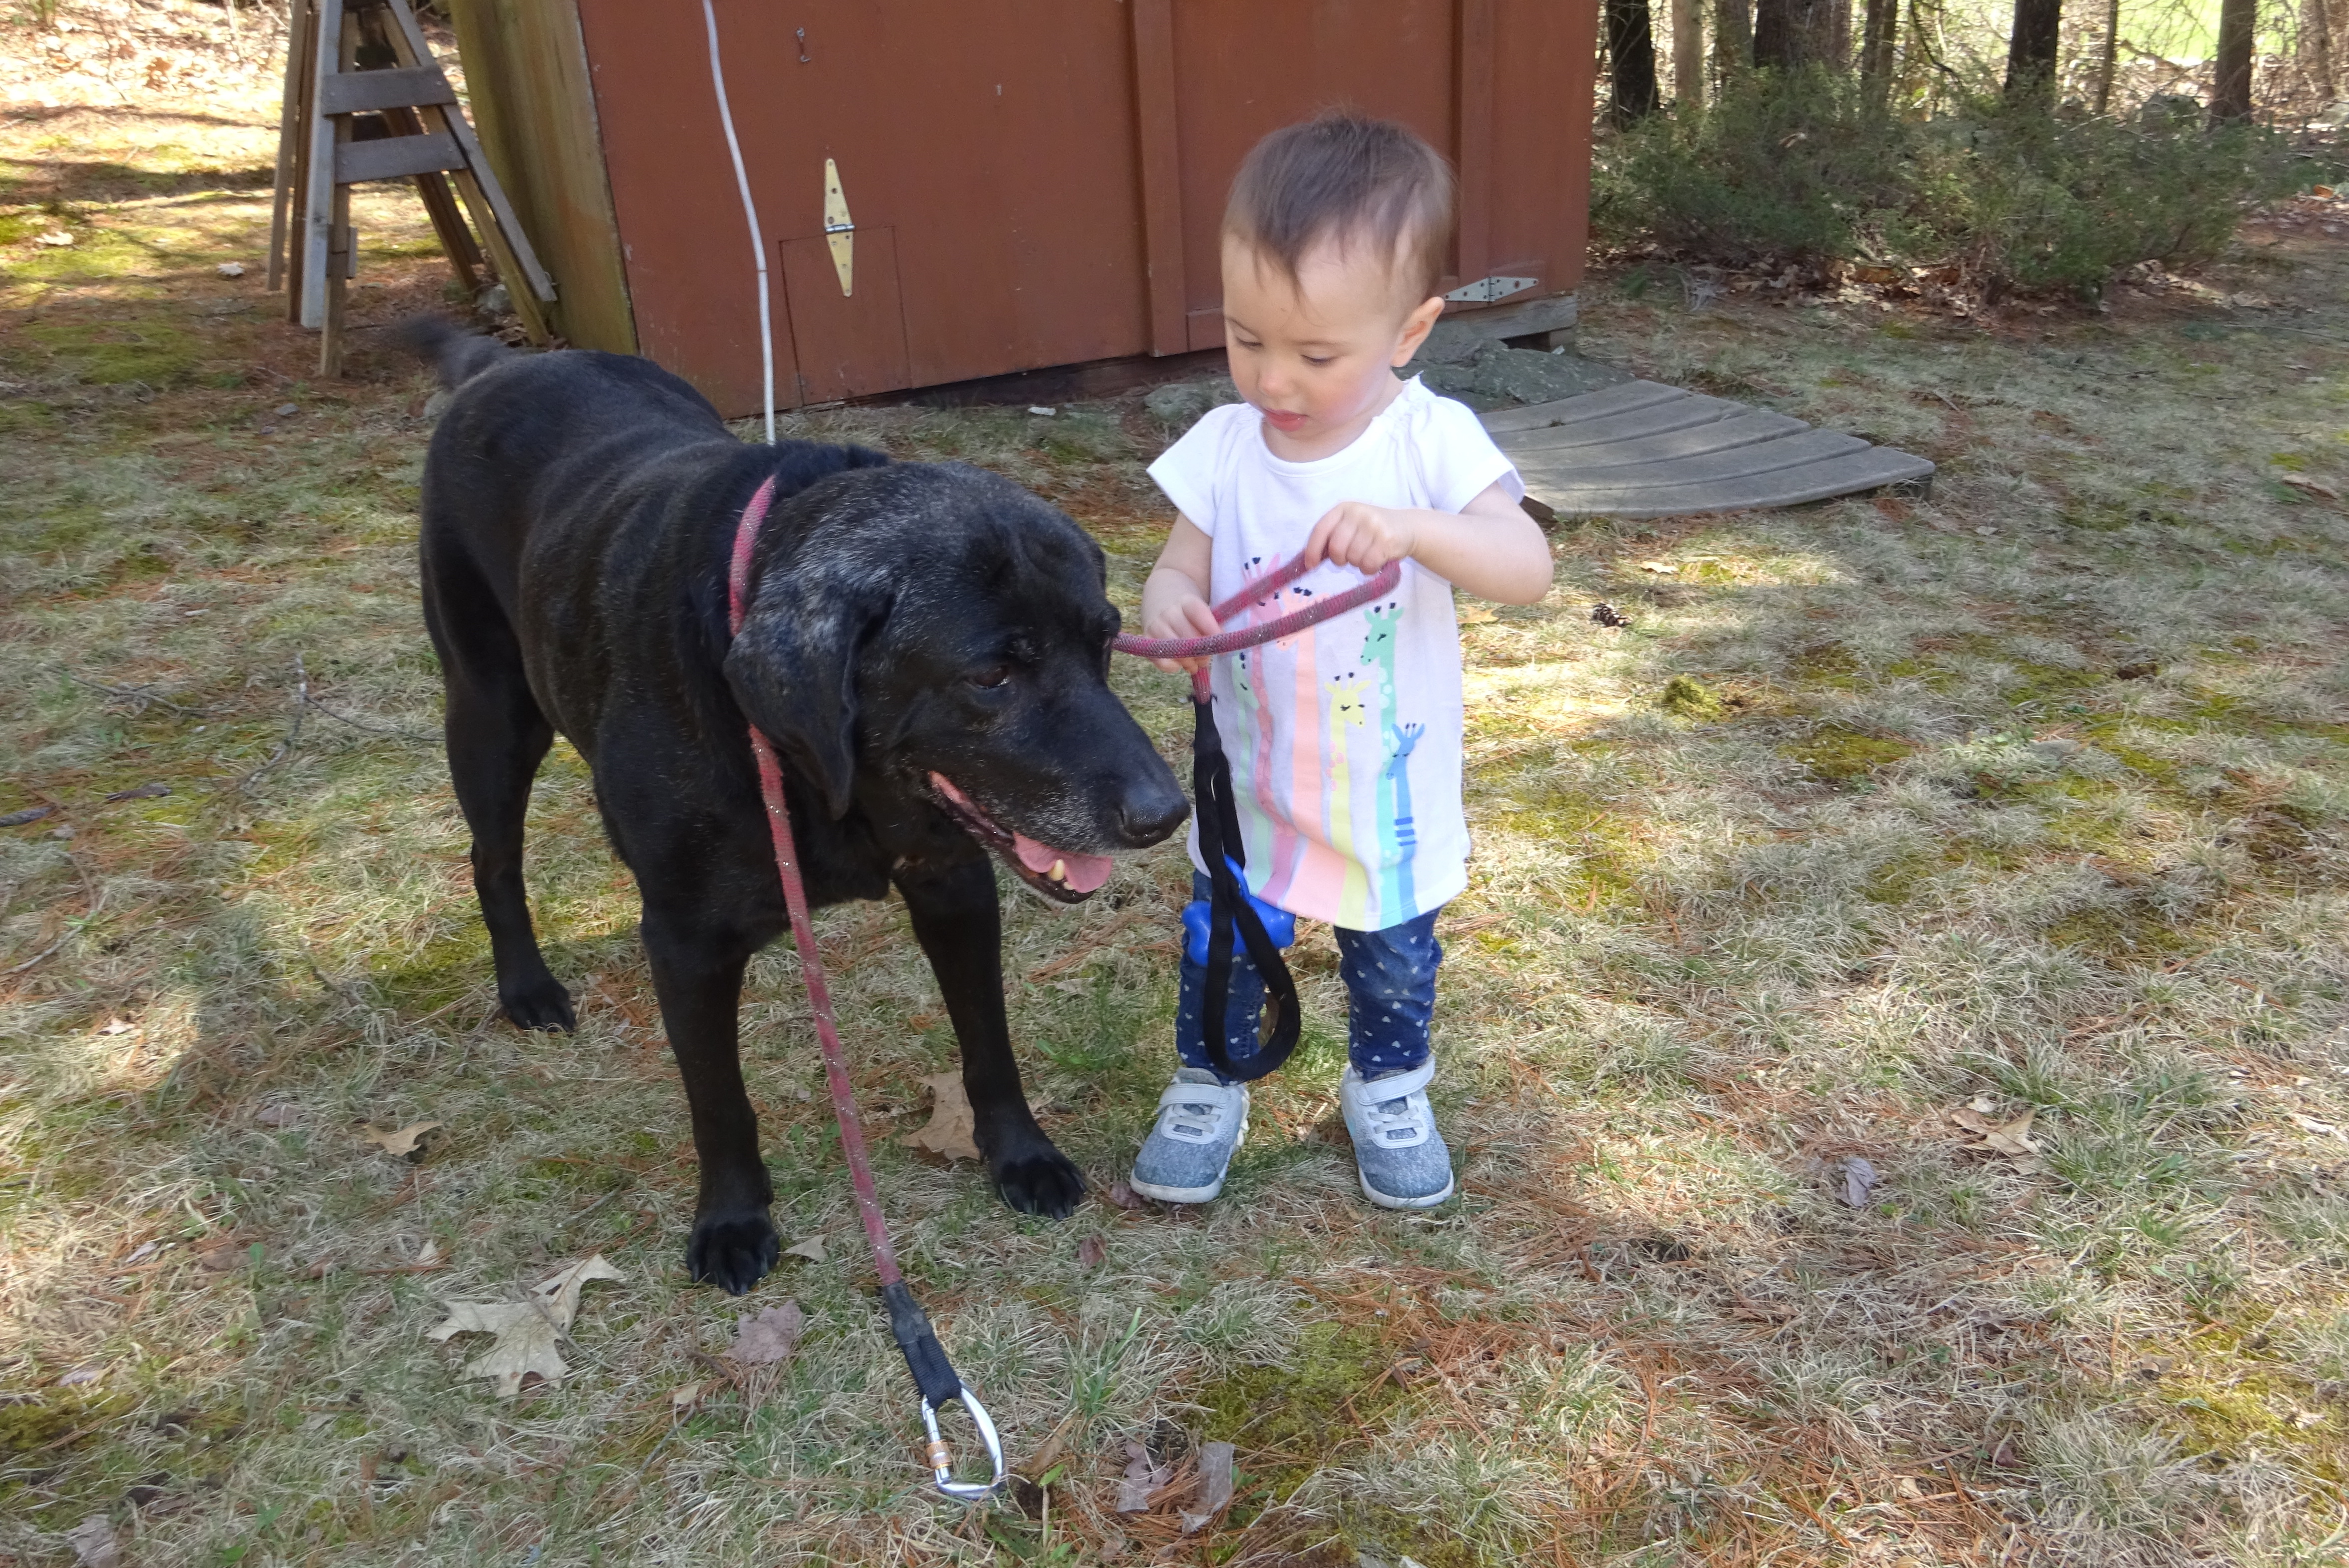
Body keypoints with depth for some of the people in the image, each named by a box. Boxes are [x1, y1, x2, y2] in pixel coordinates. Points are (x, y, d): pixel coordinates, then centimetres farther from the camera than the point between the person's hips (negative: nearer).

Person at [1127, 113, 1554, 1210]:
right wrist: (1167, 600, -29)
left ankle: (1387, 1091, 47)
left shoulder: (1432, 441, -18)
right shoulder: (1224, 446, -11)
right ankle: (1206, 1091, 42)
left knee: (1394, 963, 19)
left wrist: (1413, 529, -45)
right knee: (1222, 951, 15)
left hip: (1389, 796, -1)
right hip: (1250, 787, 1)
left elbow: (1528, 568, -27)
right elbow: (1181, 567, -4)